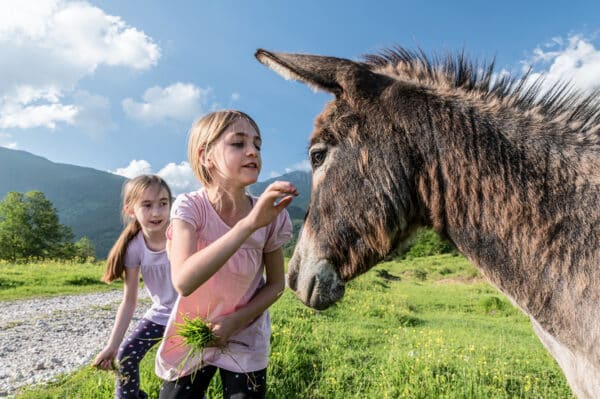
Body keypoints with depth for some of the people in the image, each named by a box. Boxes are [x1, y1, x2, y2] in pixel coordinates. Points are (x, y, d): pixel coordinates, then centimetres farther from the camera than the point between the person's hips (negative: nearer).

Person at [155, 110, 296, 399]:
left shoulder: (272, 216, -16)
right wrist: (249, 224, -45)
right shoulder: (189, 207, -22)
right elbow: (184, 282, -38)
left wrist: (236, 321, -17)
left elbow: (276, 284, -3)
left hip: (245, 342, 1)